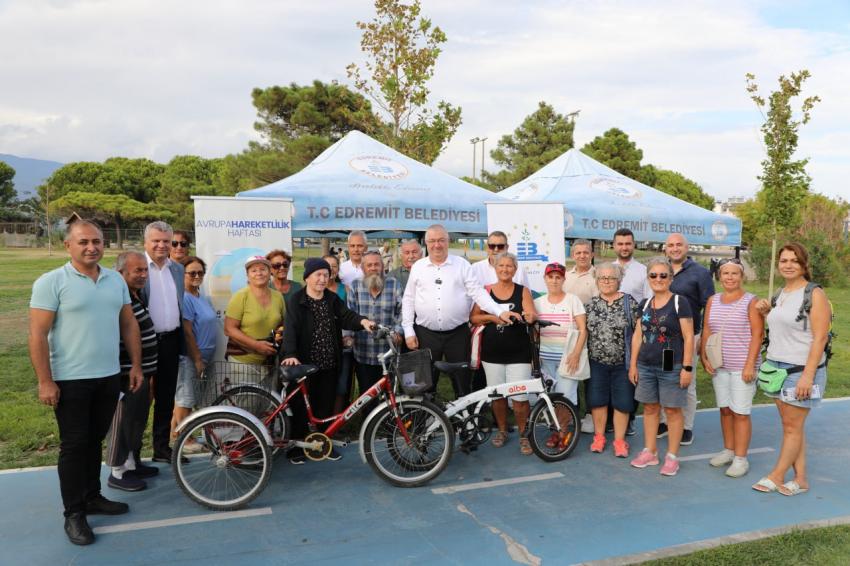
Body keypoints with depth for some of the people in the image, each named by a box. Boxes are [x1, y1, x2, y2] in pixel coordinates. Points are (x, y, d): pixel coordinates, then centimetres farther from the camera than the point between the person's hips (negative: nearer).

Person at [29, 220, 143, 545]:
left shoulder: (116, 280, 7)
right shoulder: (51, 282, -10)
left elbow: (129, 324, 11)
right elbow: (37, 335, -13)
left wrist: (136, 365, 8)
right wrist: (45, 381, -16)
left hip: (109, 377, 5)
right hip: (70, 381, -5)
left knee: (95, 440, 16)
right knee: (74, 445, 3)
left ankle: (92, 497, 31)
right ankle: (74, 514, 14)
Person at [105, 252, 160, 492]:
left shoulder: (135, 296, 11)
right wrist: (131, 373, -22)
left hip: (142, 373, 10)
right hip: (127, 376, -10)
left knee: (138, 421, 20)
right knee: (123, 423, 3)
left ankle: (133, 463, 34)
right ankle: (117, 473, 16)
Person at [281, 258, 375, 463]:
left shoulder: (333, 299, 7)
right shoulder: (297, 301, -7)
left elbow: (346, 316, -7)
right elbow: (291, 328, -17)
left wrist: (362, 321, -29)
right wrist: (290, 354, -32)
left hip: (329, 363, 4)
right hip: (305, 363, -4)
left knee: (326, 405, 13)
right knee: (301, 406, 5)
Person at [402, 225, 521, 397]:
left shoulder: (462, 264, 3)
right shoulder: (417, 267, 7)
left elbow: (478, 292, -3)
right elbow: (408, 300, 7)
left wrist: (500, 312, -16)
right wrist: (409, 331, 0)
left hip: (457, 333, -1)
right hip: (426, 334, 1)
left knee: (462, 382, 6)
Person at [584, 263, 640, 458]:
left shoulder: (629, 303, -5)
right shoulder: (591, 304, 4)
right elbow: (584, 331, 9)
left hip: (623, 362, -2)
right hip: (597, 362, 3)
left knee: (622, 402, 4)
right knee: (598, 400, 8)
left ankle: (619, 440, 16)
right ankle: (599, 437, 22)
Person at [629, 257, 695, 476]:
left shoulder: (679, 303, -7)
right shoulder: (645, 304, 10)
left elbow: (688, 337, -9)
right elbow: (637, 335, 13)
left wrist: (687, 367, -13)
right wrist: (633, 364, 10)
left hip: (671, 367, -5)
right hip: (646, 366, 5)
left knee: (672, 410, 3)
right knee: (650, 408, 12)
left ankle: (672, 456, 14)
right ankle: (649, 452, 23)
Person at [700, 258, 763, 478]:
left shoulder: (751, 301, -5)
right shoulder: (713, 301, 9)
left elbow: (757, 335, -9)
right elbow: (707, 331, 12)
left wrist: (750, 365, -15)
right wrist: (704, 357, 3)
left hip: (742, 367, -5)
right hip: (718, 366, 5)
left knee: (740, 413, -2)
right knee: (725, 409, 12)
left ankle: (741, 458, 7)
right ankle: (728, 450, 26)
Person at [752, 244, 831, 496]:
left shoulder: (814, 294, -10)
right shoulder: (780, 294, 12)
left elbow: (820, 338, -14)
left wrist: (808, 375, -19)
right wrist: (766, 310, 7)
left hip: (801, 369, -7)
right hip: (777, 367, 7)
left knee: (792, 426, 1)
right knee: (791, 425, 10)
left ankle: (775, 477, 10)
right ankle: (800, 479, 19)